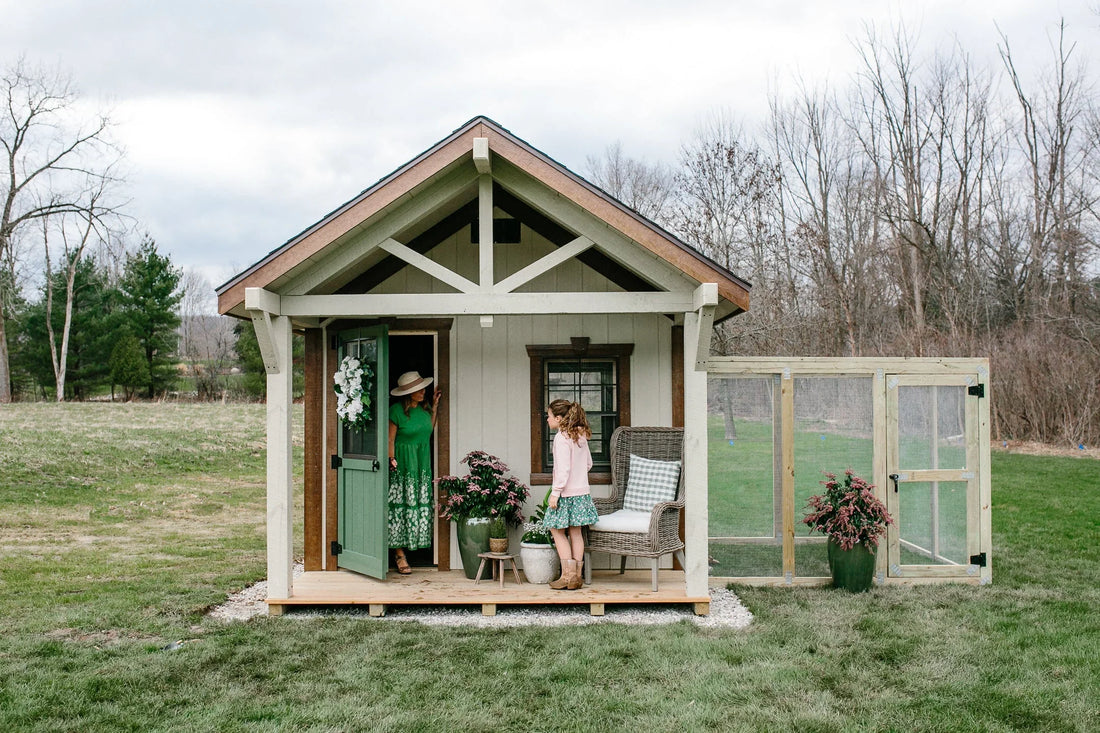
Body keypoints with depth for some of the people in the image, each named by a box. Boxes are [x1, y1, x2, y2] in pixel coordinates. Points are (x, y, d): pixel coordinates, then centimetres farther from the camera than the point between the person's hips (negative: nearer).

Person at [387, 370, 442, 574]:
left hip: (423, 465, 7)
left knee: (422, 505, 6)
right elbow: (390, 440, -8)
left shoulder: (423, 409, 9)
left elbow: (429, 430, 17)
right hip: (404, 465, -6)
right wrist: (392, 462, -15)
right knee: (401, 506, -5)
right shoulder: (397, 410, -9)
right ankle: (400, 555, -3)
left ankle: (415, 546, 17)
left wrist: (434, 407, 13)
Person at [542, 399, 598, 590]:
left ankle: (568, 576, -1)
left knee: (557, 530, 2)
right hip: (582, 491, 8)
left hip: (567, 493, -8)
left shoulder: (562, 437, -16)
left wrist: (555, 492, -18)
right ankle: (576, 576, 14)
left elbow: (563, 469, -21)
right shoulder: (580, 435, 9)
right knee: (575, 532, 11)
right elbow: (588, 463, 17)